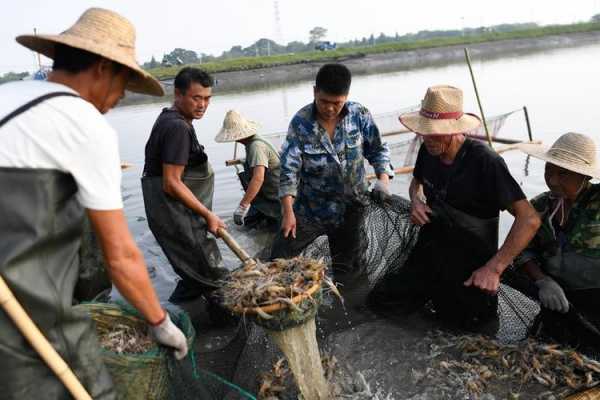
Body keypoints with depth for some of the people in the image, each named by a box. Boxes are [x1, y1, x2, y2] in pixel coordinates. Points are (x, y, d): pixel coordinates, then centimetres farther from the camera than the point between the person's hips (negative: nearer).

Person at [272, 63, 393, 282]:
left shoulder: (360, 115, -8)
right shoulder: (301, 122, -13)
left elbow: (377, 150, 3)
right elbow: (289, 168, -13)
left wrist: (383, 178, -15)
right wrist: (288, 212, -18)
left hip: (350, 208, 1)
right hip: (309, 208, -1)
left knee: (347, 269, 14)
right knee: (278, 261, 1)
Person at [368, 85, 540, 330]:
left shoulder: (484, 162, -25)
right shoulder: (429, 150, -5)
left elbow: (529, 219, -26)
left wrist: (494, 268, -31)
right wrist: (415, 201, -5)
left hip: (469, 273, -5)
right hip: (427, 259, 6)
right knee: (380, 300, 3)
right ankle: (434, 298, 25)